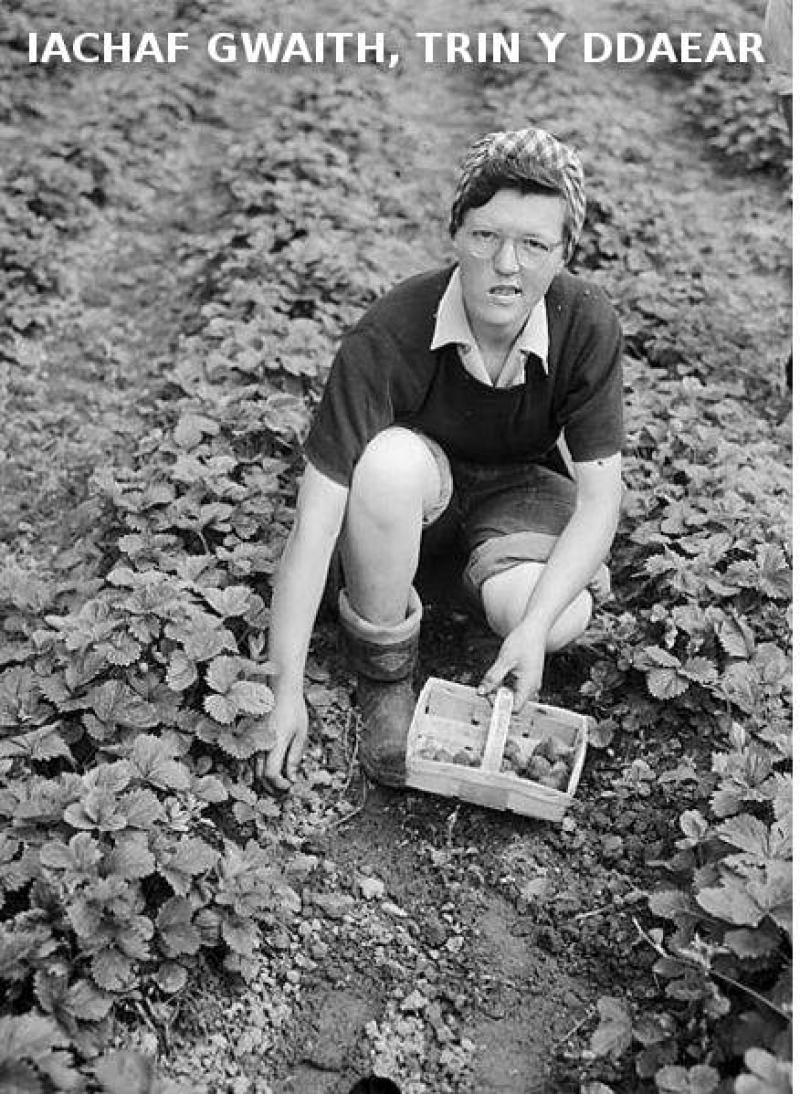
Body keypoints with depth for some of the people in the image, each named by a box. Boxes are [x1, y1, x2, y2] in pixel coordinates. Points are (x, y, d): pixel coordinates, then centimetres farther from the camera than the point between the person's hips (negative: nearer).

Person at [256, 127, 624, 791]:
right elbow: (314, 521, -32)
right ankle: (384, 673, -15)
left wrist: (535, 625, -34)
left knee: (561, 621, -29)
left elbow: (600, 497, -20)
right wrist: (288, 693, -33)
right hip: (422, 473, -1)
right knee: (389, 459, -39)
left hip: (523, 480, 1)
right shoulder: (387, 338, -31)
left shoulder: (587, 324, -25)